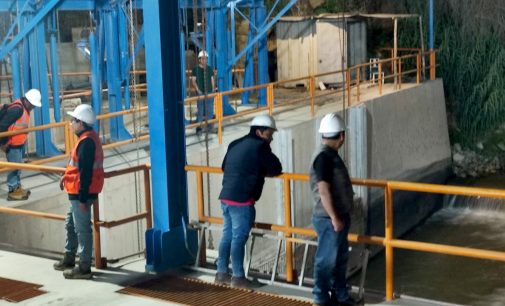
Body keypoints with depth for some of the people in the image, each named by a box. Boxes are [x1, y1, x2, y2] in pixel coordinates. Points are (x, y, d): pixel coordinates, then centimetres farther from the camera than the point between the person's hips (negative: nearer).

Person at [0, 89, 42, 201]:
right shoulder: (17, 109, -24)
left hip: (19, 143, 10)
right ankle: (13, 191, 2)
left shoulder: (24, 108, 7)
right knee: (14, 167, -5)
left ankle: (17, 188, 29)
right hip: (12, 144, -10)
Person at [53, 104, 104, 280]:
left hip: (81, 193, -11)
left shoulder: (86, 142, -21)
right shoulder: (89, 138, 11)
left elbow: (86, 172, -23)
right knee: (70, 224, 22)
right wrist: (67, 176, 15)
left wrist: (83, 198, -22)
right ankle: (69, 259, 36)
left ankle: (84, 268, 4)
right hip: (78, 192, 11)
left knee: (82, 229, -3)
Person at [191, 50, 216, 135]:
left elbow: (212, 80, 14)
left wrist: (213, 90, 4)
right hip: (201, 93, -4)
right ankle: (199, 128, 1)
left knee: (210, 111, 7)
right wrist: (198, 90, -18)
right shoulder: (196, 69, -3)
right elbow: (193, 81, -7)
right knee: (200, 111, -3)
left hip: (209, 92, 4)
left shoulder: (210, 69, 10)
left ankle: (209, 127, 16)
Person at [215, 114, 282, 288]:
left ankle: (222, 273, 20)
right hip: (242, 200, -8)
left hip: (226, 197, 8)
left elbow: (225, 166, 25)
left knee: (228, 235, 14)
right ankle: (238, 277, 3)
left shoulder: (236, 144, 17)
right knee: (239, 237, -3)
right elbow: (276, 169, -7)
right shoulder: (260, 146, -8)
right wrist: (264, 172, 13)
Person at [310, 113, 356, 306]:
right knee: (327, 259, 0)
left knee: (341, 257, 17)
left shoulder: (332, 155, 12)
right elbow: (324, 190, -23)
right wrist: (334, 218, -22)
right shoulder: (324, 157, -19)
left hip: (340, 216, 10)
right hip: (329, 219, -10)